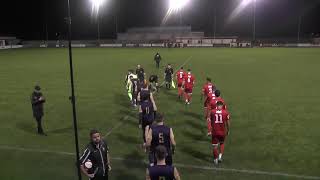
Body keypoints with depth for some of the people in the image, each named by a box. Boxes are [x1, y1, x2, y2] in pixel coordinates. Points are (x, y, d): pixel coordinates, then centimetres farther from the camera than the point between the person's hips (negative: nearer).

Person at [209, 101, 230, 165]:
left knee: (215, 145, 13)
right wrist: (228, 131, 16)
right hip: (222, 132, 0)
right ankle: (220, 155, 14)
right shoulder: (225, 112, -6)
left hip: (215, 131, 0)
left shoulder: (212, 111, -4)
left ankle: (215, 159, 20)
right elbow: (228, 123, 0)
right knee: (222, 143, 26)